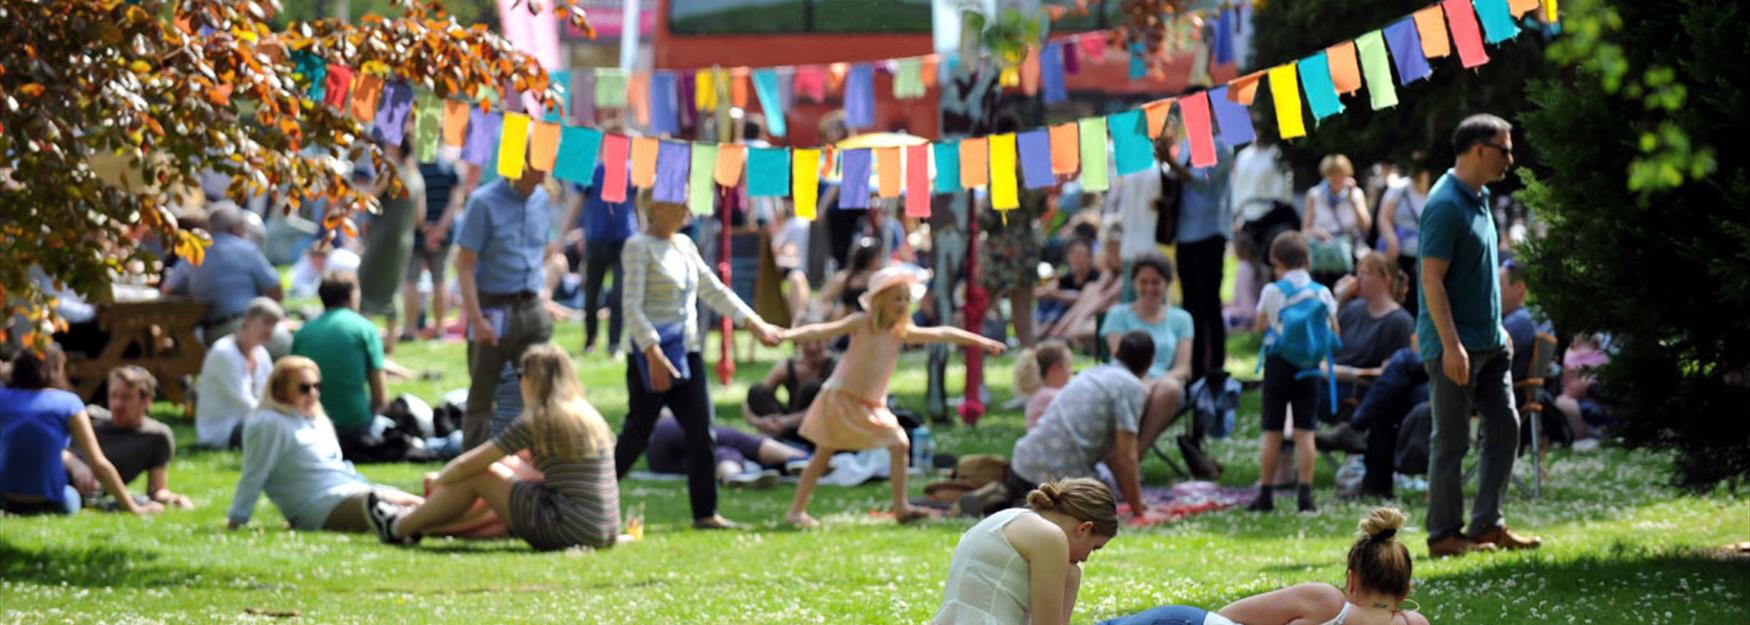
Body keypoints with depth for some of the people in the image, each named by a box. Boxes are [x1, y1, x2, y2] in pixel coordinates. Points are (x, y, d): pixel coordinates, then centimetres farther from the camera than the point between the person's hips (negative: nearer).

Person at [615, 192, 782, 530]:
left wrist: (755, 323, 15)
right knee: (637, 433, -3)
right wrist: (653, 353, -25)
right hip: (650, 353, -7)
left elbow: (714, 291, 21)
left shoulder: (685, 246, 14)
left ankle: (705, 512, 6)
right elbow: (632, 306, -16)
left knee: (701, 431, 1)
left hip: (687, 350, 7)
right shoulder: (639, 247, -9)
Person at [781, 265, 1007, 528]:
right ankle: (797, 510, 2)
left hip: (873, 405, 6)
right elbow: (822, 331, -19)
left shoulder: (902, 332, 2)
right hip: (841, 396, -6)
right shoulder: (861, 323, -12)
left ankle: (900, 507, 2)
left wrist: (980, 341, 10)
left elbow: (941, 334, 8)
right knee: (823, 454, -4)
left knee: (899, 445, -4)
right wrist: (785, 335, -31)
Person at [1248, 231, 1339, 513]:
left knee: (1272, 432, 5)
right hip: (1309, 364, 1)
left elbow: (1260, 326, 7)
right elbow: (1334, 332, 8)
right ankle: (1305, 494, -7)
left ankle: (1265, 493, 7)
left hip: (1278, 363, -1)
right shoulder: (1322, 293, 1)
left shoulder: (1272, 291, -4)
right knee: (1305, 432, 0)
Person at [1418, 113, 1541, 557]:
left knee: (1505, 427, 8)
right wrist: (1451, 345, -24)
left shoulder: (1478, 199, 14)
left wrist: (1498, 329, 22)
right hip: (1456, 345, -10)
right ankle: (1444, 535, 4)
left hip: (1488, 342, 10)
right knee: (1452, 441, -3)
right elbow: (1432, 279, -21)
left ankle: (1488, 525, 14)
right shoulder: (1446, 204, -17)